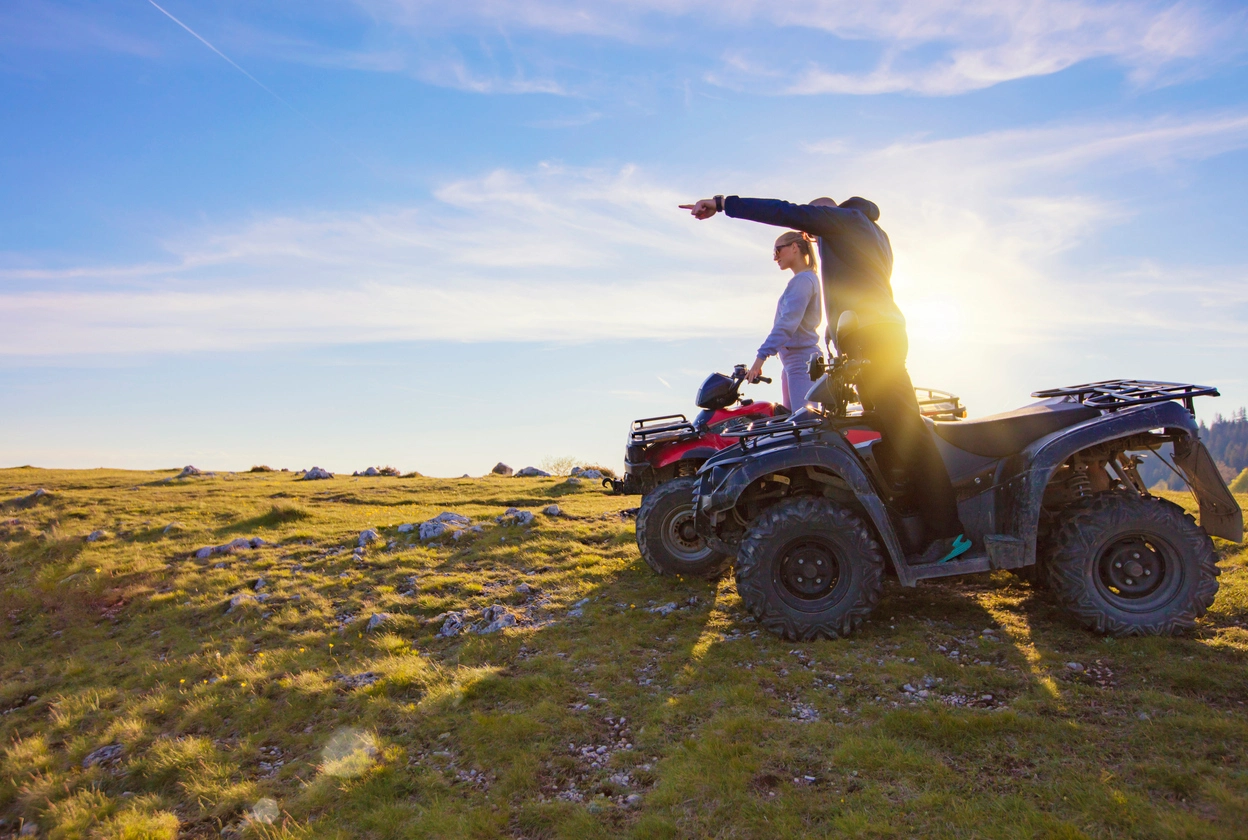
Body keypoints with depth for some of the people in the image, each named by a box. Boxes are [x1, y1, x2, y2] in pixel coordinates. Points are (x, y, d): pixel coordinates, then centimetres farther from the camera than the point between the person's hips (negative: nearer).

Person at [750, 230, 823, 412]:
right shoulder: (807, 278, 19)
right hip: (792, 363, 10)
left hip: (801, 362, -10)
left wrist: (761, 357, -23)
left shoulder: (802, 280, -11)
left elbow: (787, 324, -21)